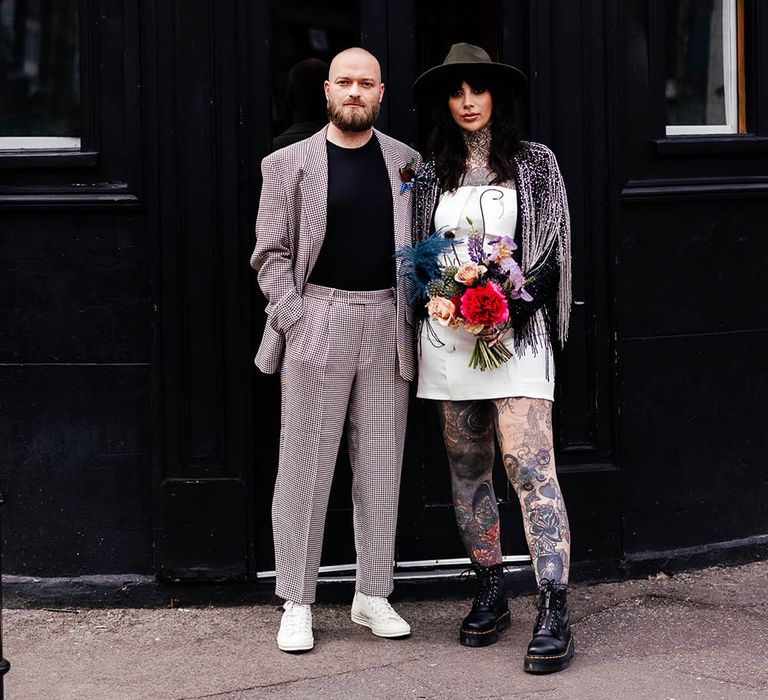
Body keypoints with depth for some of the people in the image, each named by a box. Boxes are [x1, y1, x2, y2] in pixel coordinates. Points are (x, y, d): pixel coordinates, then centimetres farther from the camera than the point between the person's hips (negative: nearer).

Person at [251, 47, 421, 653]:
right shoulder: (290, 165, 3)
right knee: (306, 466, -2)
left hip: (387, 323, 3)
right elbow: (271, 252, 1)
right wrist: (294, 319, -9)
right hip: (319, 316, -3)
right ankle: (297, 604, 5)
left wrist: (416, 316, 2)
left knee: (380, 465, 6)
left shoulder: (406, 162, 11)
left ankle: (373, 597, 14)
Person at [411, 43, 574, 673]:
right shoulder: (432, 172, 11)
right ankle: (490, 596, 19)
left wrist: (512, 309, -13)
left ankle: (555, 614, -17)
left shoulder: (534, 163, 4)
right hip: (448, 333, 4)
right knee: (468, 468, 8)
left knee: (529, 463, -14)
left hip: (516, 330, -4)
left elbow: (552, 252, 0)